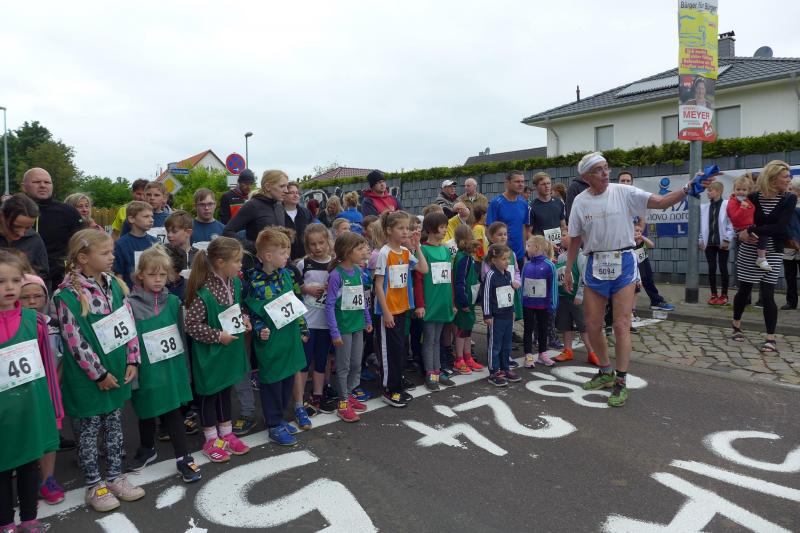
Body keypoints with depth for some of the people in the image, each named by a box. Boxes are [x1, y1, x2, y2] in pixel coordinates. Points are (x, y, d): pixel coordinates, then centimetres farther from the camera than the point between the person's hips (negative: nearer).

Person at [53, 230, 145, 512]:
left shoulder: (114, 284, 0)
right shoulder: (67, 294, -18)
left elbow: (128, 323, 3)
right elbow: (75, 340, -18)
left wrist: (132, 360, -2)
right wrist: (98, 374, -14)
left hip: (118, 370, 6)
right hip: (88, 377, -5)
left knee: (114, 424, 17)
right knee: (89, 428, 10)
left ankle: (115, 476, 32)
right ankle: (94, 485, 26)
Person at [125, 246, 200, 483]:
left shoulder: (173, 302, -1)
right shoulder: (131, 305, -13)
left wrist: (186, 367, 8)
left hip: (172, 368, 2)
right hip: (146, 371, -1)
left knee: (173, 412, 8)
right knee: (146, 412, 18)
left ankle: (183, 459, 17)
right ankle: (147, 449, 42)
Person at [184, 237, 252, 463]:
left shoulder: (235, 283, -4)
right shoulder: (204, 293, -28)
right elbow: (190, 325, -23)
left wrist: (244, 318, -4)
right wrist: (218, 336, -21)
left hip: (231, 350, 7)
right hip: (210, 353, -7)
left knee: (225, 389, 21)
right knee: (209, 393, 12)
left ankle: (226, 434, 38)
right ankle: (211, 440, 29)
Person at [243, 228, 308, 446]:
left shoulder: (287, 274, 2)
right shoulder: (253, 282, -15)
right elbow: (251, 311, -8)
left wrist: (303, 329, 13)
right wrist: (259, 330, -23)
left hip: (290, 337, 6)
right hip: (270, 341, -6)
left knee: (289, 379, 15)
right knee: (271, 382, 6)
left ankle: (278, 418, 34)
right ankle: (274, 426, 21)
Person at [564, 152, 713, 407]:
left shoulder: (623, 192, -6)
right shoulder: (580, 201, 1)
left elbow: (661, 202, -12)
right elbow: (575, 240, 8)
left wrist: (688, 188, -28)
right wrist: (567, 270, 9)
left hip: (622, 263, -3)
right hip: (595, 265, 3)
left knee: (621, 326, -3)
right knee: (592, 325, 8)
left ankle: (621, 383, 10)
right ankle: (606, 372, 30)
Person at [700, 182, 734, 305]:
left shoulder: (727, 205, -5)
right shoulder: (704, 207, 9)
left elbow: (731, 223, -8)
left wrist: (727, 239, -12)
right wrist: (701, 240, 5)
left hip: (722, 242, -4)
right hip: (709, 242, 4)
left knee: (723, 268, 3)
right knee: (711, 268, 6)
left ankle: (724, 295, 11)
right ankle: (714, 295, 13)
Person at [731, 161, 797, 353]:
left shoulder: (789, 199, -4)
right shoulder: (753, 197, -4)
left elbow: (780, 227, -15)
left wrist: (752, 231, -20)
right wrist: (742, 234, -19)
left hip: (772, 252, 0)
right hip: (749, 251, 0)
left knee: (767, 294, -6)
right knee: (744, 290, 10)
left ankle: (771, 338, 4)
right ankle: (736, 326, 30)